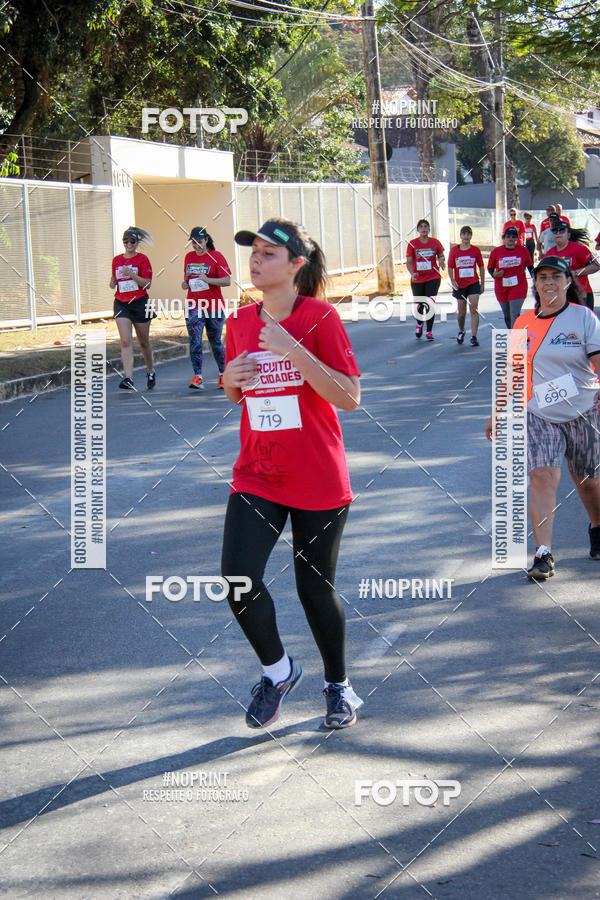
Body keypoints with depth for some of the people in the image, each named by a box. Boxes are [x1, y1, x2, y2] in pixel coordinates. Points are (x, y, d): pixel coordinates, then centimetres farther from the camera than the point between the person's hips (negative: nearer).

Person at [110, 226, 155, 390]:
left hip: (139, 303, -3)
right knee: (125, 341, -13)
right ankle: (128, 379, -20)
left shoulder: (142, 259, -4)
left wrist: (131, 274, -21)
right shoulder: (117, 260, 9)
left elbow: (147, 283, -10)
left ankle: (150, 372, 34)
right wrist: (113, 283, -1)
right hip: (121, 303, 3)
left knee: (143, 342, 10)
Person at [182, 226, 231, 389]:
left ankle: (223, 374, 27)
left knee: (215, 342, 8)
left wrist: (208, 280, -22)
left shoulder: (216, 256, -4)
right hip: (193, 305, 3)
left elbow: (227, 280, -9)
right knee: (194, 340, -13)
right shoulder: (189, 257, 10)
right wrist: (185, 283, 4)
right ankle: (197, 376, -15)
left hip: (214, 306, -3)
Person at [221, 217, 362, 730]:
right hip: (257, 477, 4)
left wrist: (293, 351, -26)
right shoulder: (241, 323, 6)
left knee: (316, 589, 6)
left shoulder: (321, 318, -10)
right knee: (238, 579, -13)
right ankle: (278, 671, 13)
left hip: (319, 482, -4)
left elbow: (349, 398, -17)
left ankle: (338, 685, 31)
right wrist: (231, 378, -4)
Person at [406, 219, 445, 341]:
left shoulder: (435, 242, 1)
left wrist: (441, 261, -9)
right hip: (417, 279, 1)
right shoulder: (412, 244, -1)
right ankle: (419, 324, 41)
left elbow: (441, 255, 15)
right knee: (419, 304, 10)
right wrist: (412, 273, -20)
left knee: (430, 304, -10)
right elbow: (409, 262, -3)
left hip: (433, 277, -1)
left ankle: (429, 332, -3)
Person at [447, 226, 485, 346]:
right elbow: (450, 267, 4)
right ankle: (461, 331, 37)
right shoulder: (454, 250, 1)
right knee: (461, 312, 10)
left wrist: (482, 284, 7)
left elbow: (481, 267, 8)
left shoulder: (475, 250, 1)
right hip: (459, 285, 1)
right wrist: (452, 281, -11)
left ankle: (474, 336, -12)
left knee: (473, 310, -12)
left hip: (473, 283, -1)